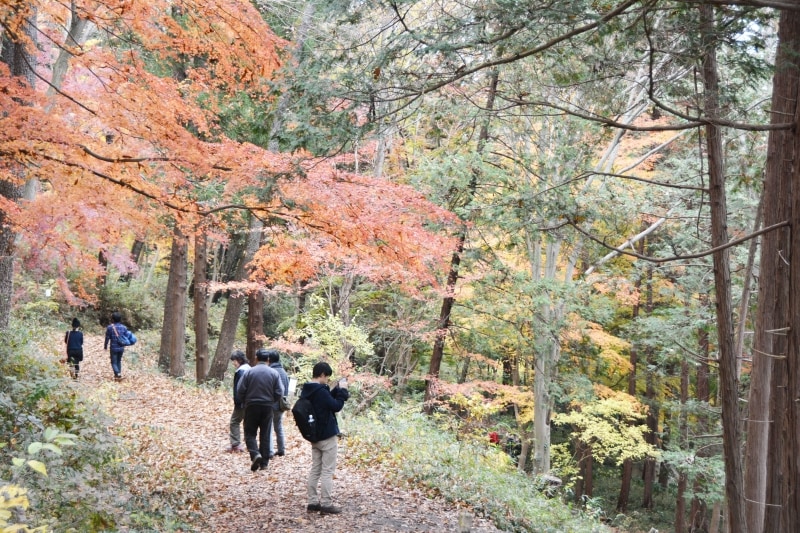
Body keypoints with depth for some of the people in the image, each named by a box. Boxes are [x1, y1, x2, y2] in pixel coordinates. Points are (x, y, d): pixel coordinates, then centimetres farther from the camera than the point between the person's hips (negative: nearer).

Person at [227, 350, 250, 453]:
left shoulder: (240, 371, -15)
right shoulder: (249, 369, 12)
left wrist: (237, 402, -15)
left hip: (242, 402, -8)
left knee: (234, 421, 1)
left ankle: (235, 445, 0)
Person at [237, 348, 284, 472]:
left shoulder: (249, 372, -8)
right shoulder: (274, 373, -2)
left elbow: (240, 390, -8)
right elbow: (279, 392, -4)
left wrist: (246, 402, 10)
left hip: (251, 406, -2)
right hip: (267, 407, 2)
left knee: (250, 433, 7)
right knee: (265, 435, 10)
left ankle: (255, 454, -17)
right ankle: (264, 463, 10)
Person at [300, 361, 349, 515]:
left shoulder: (306, 391, 8)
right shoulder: (320, 391, -22)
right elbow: (336, 406, -19)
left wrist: (337, 389, 4)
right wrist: (342, 390, -8)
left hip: (314, 436, 9)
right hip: (327, 436, -9)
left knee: (315, 469, 13)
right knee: (327, 471, -2)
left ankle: (313, 502, 16)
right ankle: (326, 505, 1)